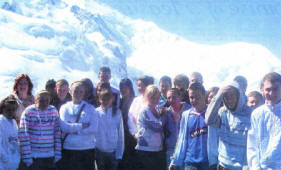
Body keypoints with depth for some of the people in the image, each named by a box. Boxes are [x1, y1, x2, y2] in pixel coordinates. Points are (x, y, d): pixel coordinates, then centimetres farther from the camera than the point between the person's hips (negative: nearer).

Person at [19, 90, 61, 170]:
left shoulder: (53, 111, 6)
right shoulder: (28, 112, -6)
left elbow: (57, 133, 9)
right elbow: (23, 135, -9)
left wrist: (58, 153, 5)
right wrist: (27, 156, -12)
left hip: (50, 156, 4)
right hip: (33, 156, -4)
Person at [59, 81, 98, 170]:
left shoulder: (90, 108, 5)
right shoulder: (64, 108, 7)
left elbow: (94, 129, -8)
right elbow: (64, 126, -9)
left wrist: (72, 128, -9)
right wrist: (82, 126, -12)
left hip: (87, 149, 0)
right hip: (68, 149, 0)